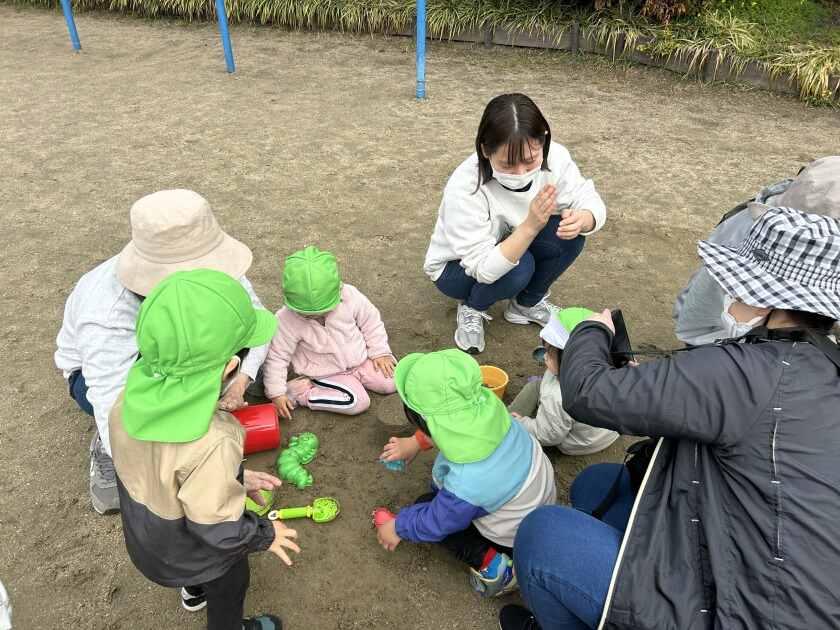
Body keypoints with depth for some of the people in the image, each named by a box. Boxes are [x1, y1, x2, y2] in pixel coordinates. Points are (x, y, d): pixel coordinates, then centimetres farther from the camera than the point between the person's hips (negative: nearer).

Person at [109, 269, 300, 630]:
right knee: (228, 587, 29)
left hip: (146, 534, 6)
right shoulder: (212, 444, -46)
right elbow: (218, 529, -32)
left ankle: (194, 591, 70)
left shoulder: (131, 401, -24)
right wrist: (266, 535, -12)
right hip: (194, 551, -6)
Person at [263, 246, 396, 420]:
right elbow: (277, 356, -17)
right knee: (358, 402, -22)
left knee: (391, 382, -5)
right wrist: (276, 392, -18)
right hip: (325, 373, -3)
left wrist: (380, 352, -4)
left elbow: (371, 322, -4)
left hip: (360, 359, 4)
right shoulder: (287, 320, -27)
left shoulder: (350, 296, -21)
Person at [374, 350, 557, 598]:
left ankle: (490, 561, -3)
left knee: (425, 505, 0)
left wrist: (397, 527, -1)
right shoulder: (488, 412, -26)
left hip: (518, 539, -7)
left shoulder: (466, 486, -41)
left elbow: (434, 524, -20)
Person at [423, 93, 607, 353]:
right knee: (518, 268, -34)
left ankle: (526, 304, 5)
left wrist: (581, 220, -40)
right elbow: (483, 269, -36)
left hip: (513, 248, 5)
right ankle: (471, 308, 0)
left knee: (569, 236, -22)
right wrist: (531, 226, -48)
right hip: (459, 268, -4)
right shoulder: (463, 188, -36)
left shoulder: (554, 157, -23)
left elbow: (590, 202, -15)